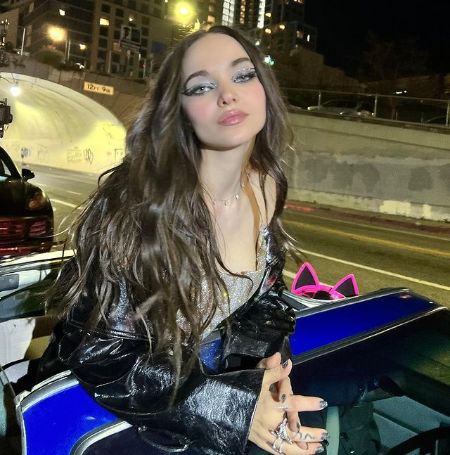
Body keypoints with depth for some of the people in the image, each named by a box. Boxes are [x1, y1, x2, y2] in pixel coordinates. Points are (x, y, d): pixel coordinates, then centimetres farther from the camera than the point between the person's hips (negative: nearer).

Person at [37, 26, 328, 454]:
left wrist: (269, 362, -12)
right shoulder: (139, 202, -25)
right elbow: (98, 357, -21)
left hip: (201, 370, 5)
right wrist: (230, 406, -27)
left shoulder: (264, 186, -6)